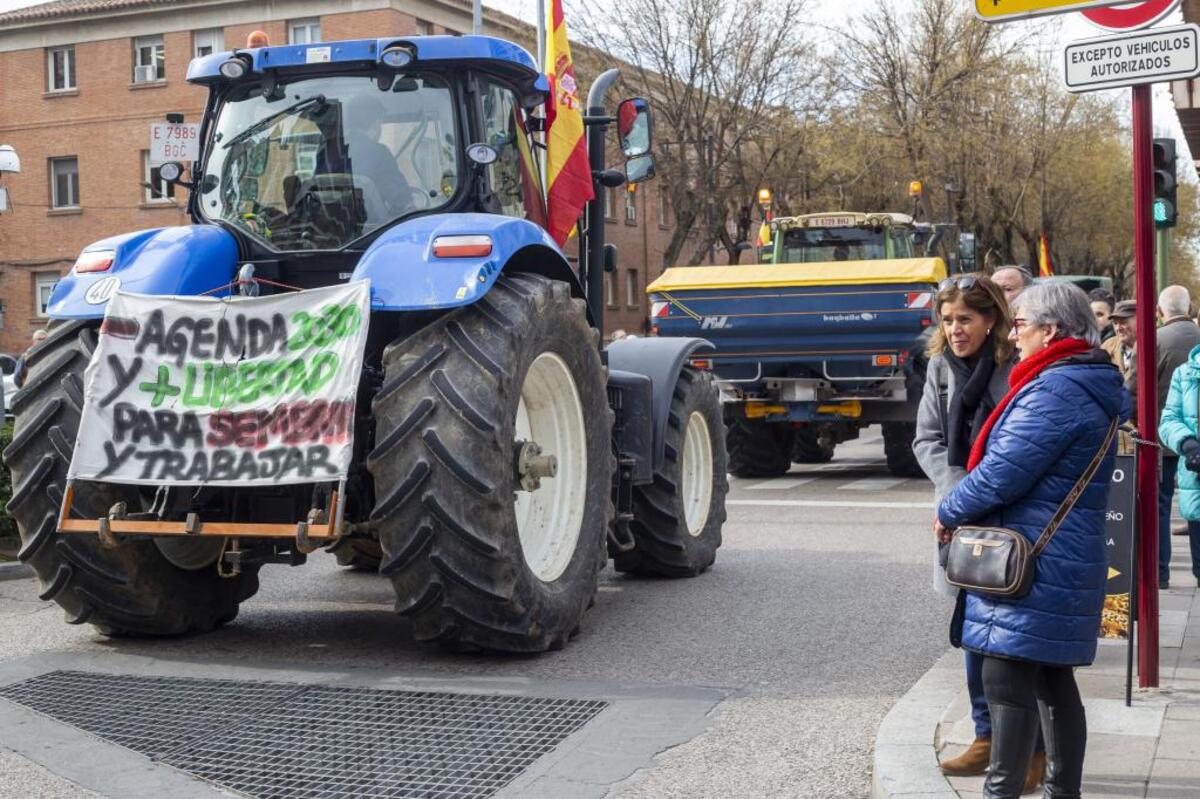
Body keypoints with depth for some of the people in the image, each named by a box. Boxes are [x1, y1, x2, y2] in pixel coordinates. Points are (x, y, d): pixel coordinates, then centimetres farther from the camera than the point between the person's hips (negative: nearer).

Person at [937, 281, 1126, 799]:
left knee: (1007, 680, -6)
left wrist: (949, 511, -5)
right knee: (1053, 680, 15)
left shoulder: (1054, 392, -19)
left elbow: (1004, 472, -21)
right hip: (1065, 561, 10)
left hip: (1033, 562, -10)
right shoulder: (1092, 386, 14)